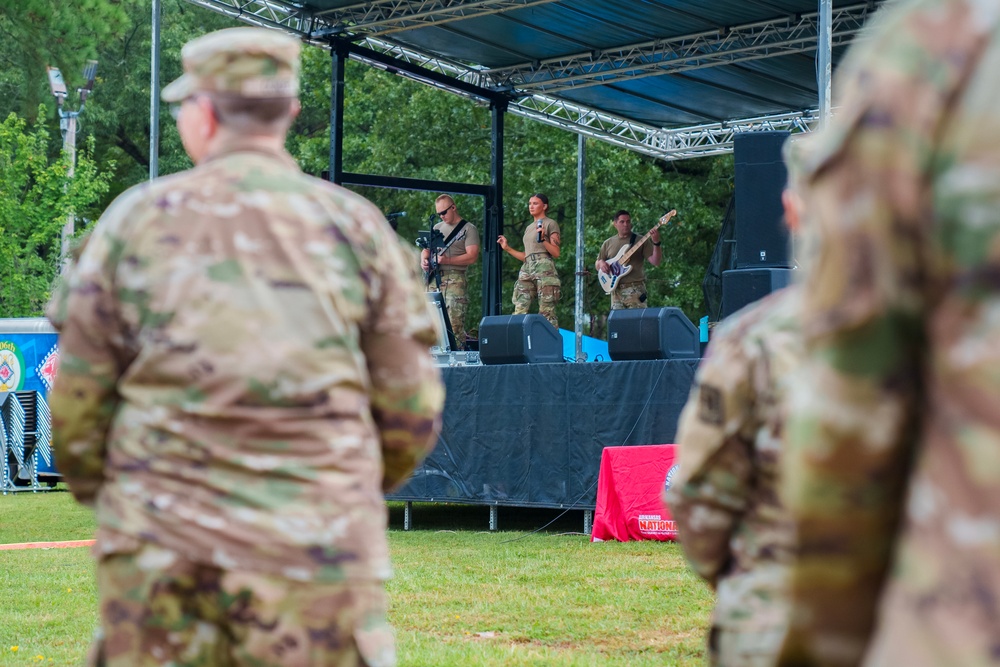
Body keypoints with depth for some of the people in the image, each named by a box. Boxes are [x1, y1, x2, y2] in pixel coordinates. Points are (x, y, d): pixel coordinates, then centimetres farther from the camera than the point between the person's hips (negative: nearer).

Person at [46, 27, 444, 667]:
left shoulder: (135, 219, 3)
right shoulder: (355, 225, 3)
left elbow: (79, 400, 4)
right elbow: (411, 412, 5)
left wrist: (102, 493, 22)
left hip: (161, 550, 1)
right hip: (314, 550, -1)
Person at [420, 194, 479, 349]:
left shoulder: (468, 229, 2)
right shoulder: (438, 228, 21)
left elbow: (472, 257, -8)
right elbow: (426, 249, 24)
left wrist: (447, 260, -18)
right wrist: (424, 260, 0)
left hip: (454, 280, -6)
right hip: (433, 279, 6)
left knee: (454, 324, -14)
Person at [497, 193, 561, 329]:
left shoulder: (550, 224, 6)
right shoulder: (529, 228, 26)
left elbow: (556, 253, -2)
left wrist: (542, 239, -15)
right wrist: (507, 248, 23)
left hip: (544, 268, -7)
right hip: (527, 269, 7)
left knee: (546, 313, -12)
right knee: (519, 312, -6)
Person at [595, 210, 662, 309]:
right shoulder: (608, 243, 16)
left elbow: (656, 262, -3)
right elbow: (596, 265, 24)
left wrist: (656, 243, -19)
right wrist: (601, 263, 0)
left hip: (635, 288, -3)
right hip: (616, 289, 4)